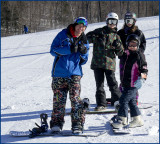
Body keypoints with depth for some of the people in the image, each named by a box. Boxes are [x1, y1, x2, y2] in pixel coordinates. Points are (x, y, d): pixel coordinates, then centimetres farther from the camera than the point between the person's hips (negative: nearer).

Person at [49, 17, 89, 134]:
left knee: (75, 98, -10)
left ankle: (78, 124, -5)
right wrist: (69, 49, -16)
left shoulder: (83, 41, 13)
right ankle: (56, 123, 13)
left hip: (75, 73, 1)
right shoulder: (63, 35, 3)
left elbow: (83, 61, 15)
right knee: (59, 99, 1)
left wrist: (84, 53, -8)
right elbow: (53, 50, -5)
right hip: (59, 73, -1)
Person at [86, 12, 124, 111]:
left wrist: (118, 46, -10)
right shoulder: (99, 32, 10)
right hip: (97, 63, 0)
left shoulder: (116, 36, 14)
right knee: (99, 84, 2)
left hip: (110, 63, 0)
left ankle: (118, 101, 14)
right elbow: (87, 37, 3)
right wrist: (95, 38, -13)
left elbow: (120, 53, 12)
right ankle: (101, 104, 8)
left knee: (112, 83, -2)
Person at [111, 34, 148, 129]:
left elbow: (144, 68, -6)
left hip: (134, 84, -7)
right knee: (131, 102, 13)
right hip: (125, 83, 7)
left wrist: (143, 75, -27)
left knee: (124, 100, -11)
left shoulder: (139, 55, -6)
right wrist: (122, 82, 26)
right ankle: (138, 120, 24)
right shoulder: (125, 55, 13)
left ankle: (121, 120, -6)